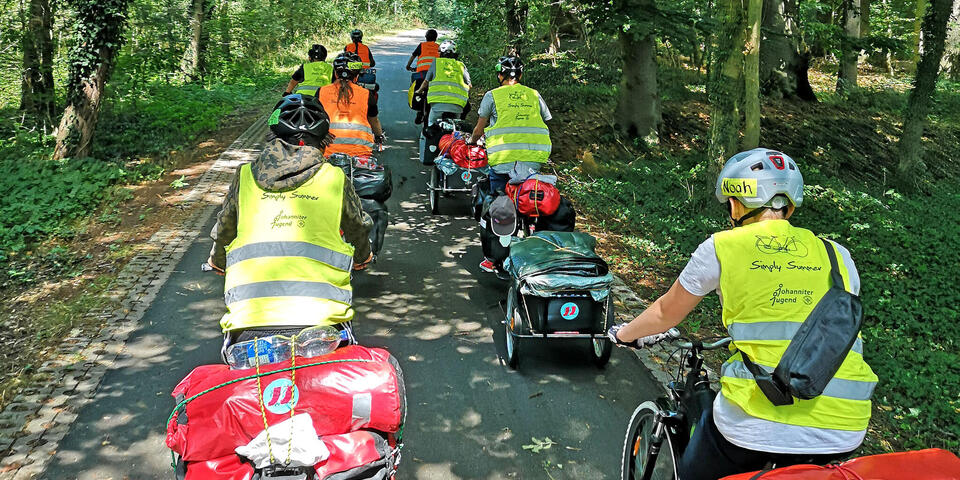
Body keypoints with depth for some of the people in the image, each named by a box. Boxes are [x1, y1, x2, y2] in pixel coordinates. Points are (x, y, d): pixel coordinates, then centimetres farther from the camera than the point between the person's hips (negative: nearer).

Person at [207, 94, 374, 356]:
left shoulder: (245, 176, 12)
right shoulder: (335, 178, 9)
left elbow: (223, 231, 27)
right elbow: (358, 229, 26)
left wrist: (218, 263, 50)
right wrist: (362, 258, 50)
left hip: (248, 319, 1)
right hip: (320, 315, -1)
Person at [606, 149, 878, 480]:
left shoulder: (722, 247, 4)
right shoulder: (837, 256, 13)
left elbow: (666, 313, 17)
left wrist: (623, 334, 37)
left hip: (756, 425, -3)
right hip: (843, 432, 4)